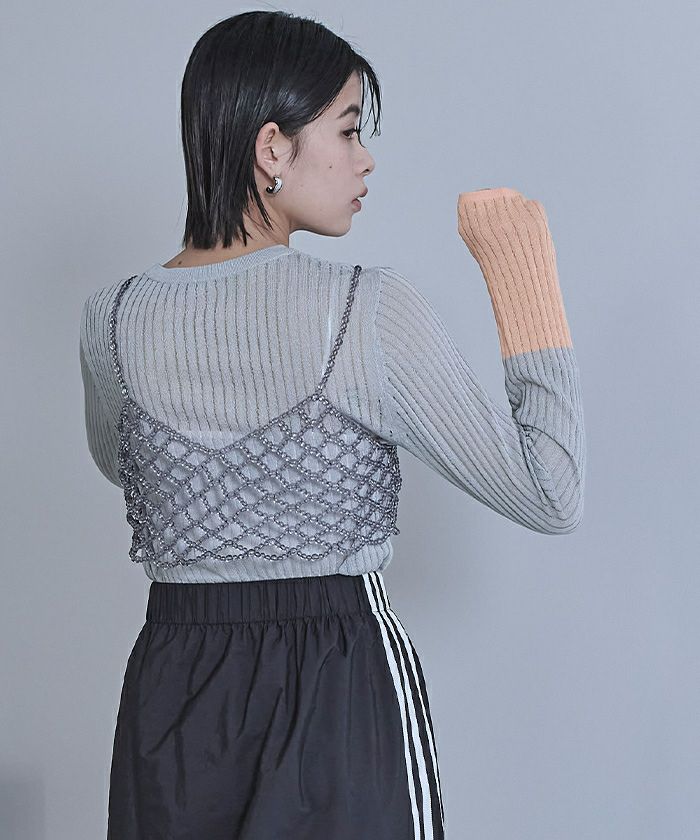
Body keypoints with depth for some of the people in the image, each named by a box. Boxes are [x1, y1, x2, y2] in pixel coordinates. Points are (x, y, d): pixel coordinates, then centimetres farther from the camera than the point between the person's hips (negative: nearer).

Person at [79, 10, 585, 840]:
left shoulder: (112, 319, -4)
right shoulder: (368, 309, -16)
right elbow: (550, 497, -12)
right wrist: (522, 270, -8)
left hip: (170, 686, 4)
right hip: (342, 687, -3)